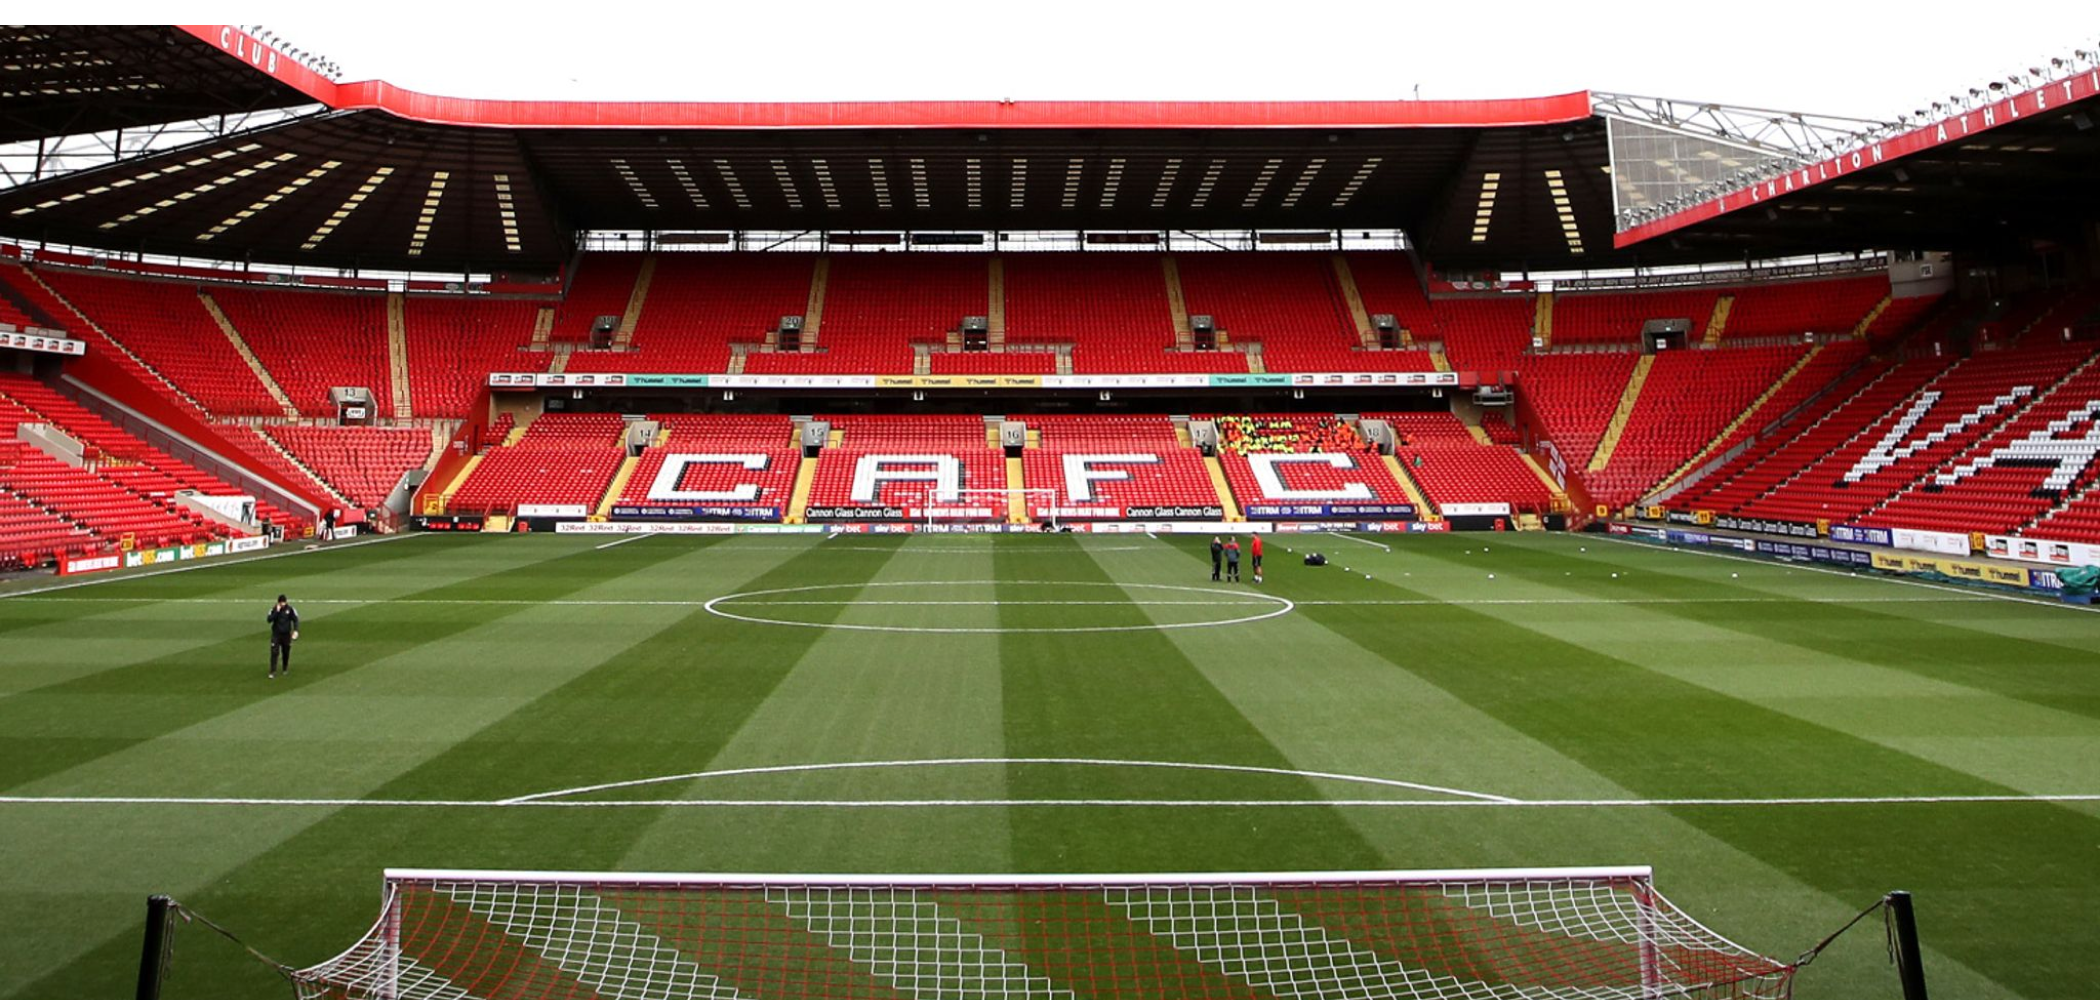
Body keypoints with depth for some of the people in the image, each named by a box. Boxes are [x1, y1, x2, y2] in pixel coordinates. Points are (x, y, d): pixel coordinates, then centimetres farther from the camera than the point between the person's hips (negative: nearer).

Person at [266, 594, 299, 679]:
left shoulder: (290, 609, -4)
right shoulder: (274, 610, -4)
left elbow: (295, 620, -1)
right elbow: (269, 620, -15)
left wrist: (295, 631, -14)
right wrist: (277, 611, -22)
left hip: (286, 634, 1)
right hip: (276, 634, -1)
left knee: (286, 653, 11)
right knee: (274, 653, -9)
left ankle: (286, 669, 32)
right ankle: (272, 672, -8)